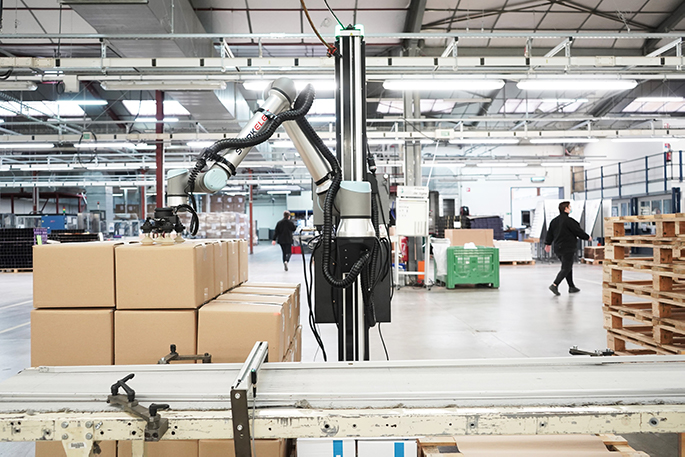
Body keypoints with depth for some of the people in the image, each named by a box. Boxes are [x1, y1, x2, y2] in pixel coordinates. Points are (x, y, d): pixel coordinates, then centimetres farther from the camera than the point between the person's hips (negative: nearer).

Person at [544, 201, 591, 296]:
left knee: (568, 267, 18)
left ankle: (572, 287, 25)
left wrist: (548, 244, 27)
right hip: (567, 248, -8)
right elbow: (578, 231, -9)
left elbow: (550, 233, 15)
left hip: (558, 248, 8)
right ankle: (555, 285, -17)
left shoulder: (554, 220, 8)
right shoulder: (568, 220, -16)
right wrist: (588, 237, 8)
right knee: (566, 268, -5)